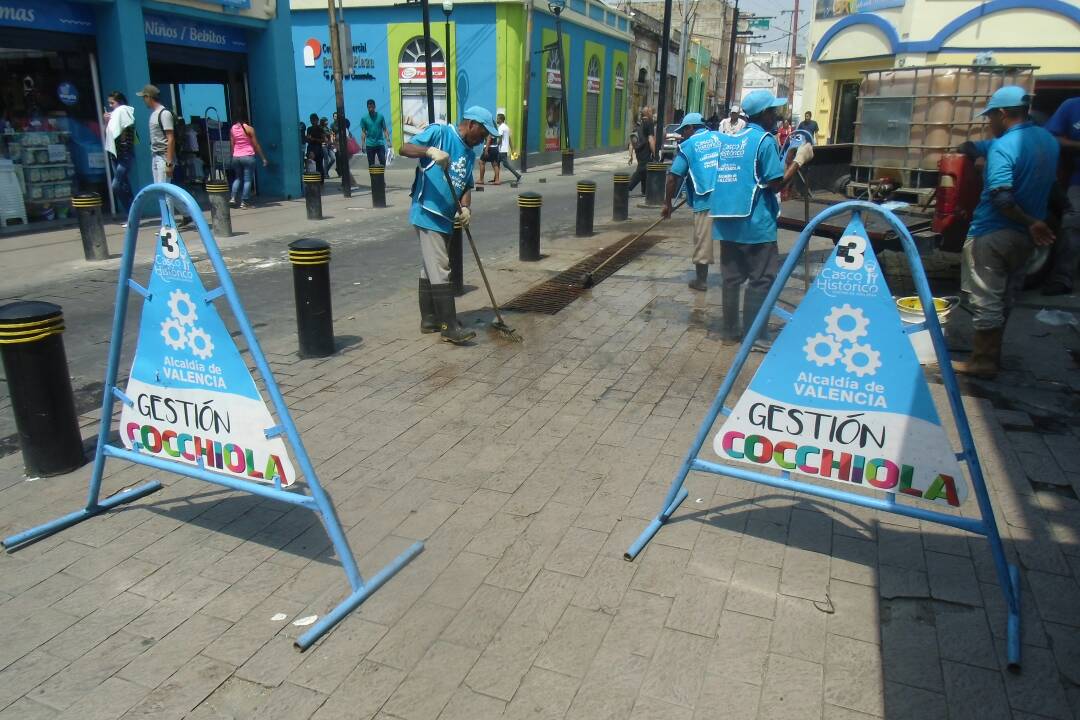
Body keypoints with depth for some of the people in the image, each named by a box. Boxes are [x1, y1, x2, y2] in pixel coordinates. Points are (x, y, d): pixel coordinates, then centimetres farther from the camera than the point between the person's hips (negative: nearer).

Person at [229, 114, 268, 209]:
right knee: (247, 180, 0)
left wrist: (232, 156, 15)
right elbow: (256, 145, -2)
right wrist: (263, 158, 3)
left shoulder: (232, 129, 7)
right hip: (248, 156, -4)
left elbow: (231, 145, 7)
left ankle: (233, 198, 7)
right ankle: (243, 202, -5)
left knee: (237, 178, 20)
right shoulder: (249, 129, -4)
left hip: (236, 157, 4)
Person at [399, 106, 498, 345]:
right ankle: (450, 327, -9)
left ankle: (429, 319, 23)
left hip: (445, 218, 8)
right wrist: (430, 150, -31)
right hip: (427, 213, -8)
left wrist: (465, 208, -6)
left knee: (430, 267, 15)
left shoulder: (470, 154, 15)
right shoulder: (439, 132, -6)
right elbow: (404, 149, -13)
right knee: (440, 269, -10)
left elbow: (467, 186, 15)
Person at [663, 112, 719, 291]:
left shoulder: (687, 145, 2)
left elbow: (673, 177, -1)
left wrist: (668, 203, 7)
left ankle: (701, 280, 15)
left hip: (705, 199, -4)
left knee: (702, 240, 7)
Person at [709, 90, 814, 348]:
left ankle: (730, 331, 17)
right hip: (756, 223, -7)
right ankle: (755, 336, 3)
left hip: (727, 220, 7)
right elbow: (776, 184, -12)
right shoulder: (765, 141, -9)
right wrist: (800, 159, -2)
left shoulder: (727, 140, 11)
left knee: (731, 277, 11)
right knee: (761, 279, 1)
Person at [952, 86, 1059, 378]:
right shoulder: (1048, 140, 7)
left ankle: (982, 363, 5)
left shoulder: (1003, 147, -18)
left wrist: (1029, 222, -16)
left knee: (984, 301, 0)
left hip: (992, 235, -8)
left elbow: (1001, 198, -27)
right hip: (1024, 237, 8)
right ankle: (991, 354, 28)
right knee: (1003, 300, 17)